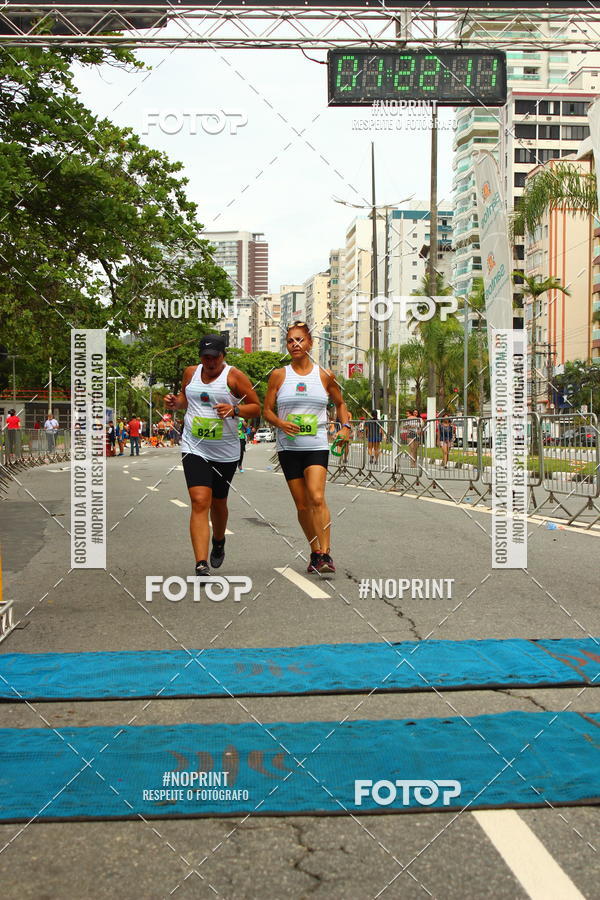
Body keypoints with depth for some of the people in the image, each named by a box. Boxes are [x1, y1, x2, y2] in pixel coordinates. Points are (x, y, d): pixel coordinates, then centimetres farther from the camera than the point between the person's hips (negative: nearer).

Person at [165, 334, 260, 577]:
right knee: (200, 502, -15)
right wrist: (175, 402, 4)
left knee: (218, 503, 15)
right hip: (194, 448, 1)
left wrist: (234, 409, -21)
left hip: (225, 452, -1)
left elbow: (256, 407, -3)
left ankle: (218, 543, 47)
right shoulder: (190, 373, 8)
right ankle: (201, 565, -20)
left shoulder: (234, 376, -5)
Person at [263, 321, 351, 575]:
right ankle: (315, 553, 19)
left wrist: (345, 426, 3)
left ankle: (326, 554, -18)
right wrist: (280, 423, -13)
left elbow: (340, 403, 20)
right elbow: (267, 410, 7)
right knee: (302, 505, 4)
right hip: (289, 447, 2)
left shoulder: (324, 376, 5)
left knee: (317, 498, -20)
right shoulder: (278, 375, 5)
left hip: (317, 446, -2)